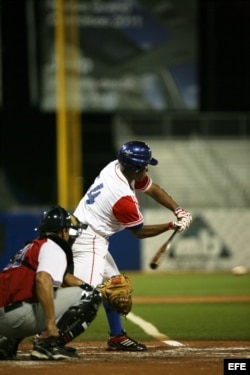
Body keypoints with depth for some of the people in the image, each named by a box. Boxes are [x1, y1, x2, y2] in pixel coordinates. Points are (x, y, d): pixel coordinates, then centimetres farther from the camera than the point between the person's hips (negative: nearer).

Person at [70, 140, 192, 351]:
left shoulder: (116, 167, 1)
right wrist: (171, 226, 0)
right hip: (88, 240, -10)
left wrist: (179, 211, 2)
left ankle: (117, 337, 25)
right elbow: (139, 232, -8)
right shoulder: (124, 198, -24)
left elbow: (152, 189, 12)